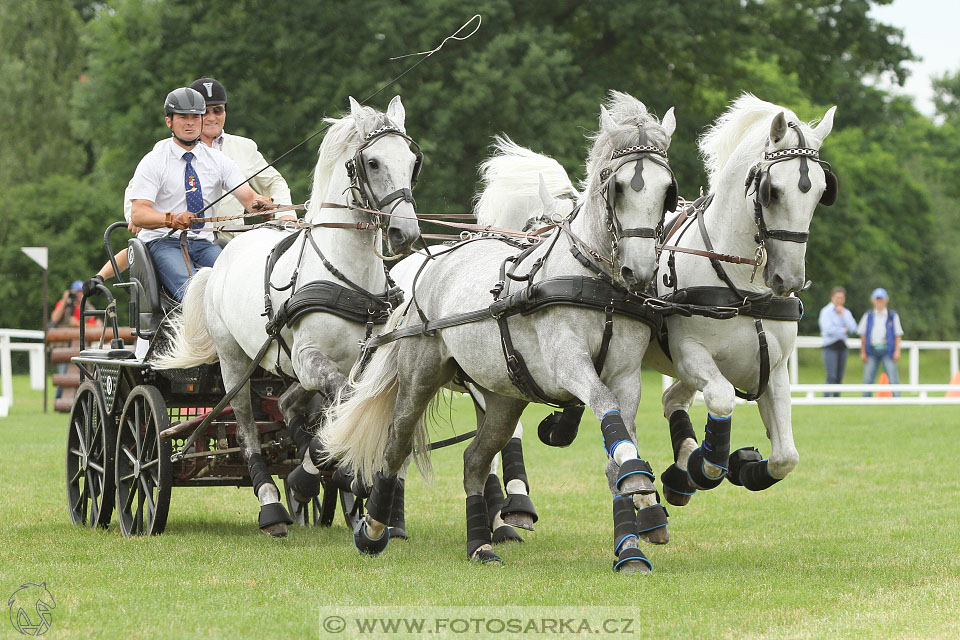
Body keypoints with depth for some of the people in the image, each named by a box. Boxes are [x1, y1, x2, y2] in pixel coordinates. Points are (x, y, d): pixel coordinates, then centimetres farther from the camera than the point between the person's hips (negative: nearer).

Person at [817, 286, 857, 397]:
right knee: (831, 377, -13)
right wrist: (844, 330, -2)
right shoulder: (826, 311, -4)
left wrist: (842, 314, -5)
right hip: (830, 346, -6)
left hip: (842, 346, 6)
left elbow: (853, 328, -1)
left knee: (839, 378, 5)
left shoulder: (846, 312, 13)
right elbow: (829, 329, -16)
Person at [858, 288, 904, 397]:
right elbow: (863, 336, 10)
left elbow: (897, 335, 5)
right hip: (872, 350, 2)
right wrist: (863, 352, 3)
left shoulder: (893, 316, 6)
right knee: (867, 379, 2)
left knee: (893, 379, -8)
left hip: (887, 350, -2)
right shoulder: (868, 316, 10)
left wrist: (897, 351, -5)